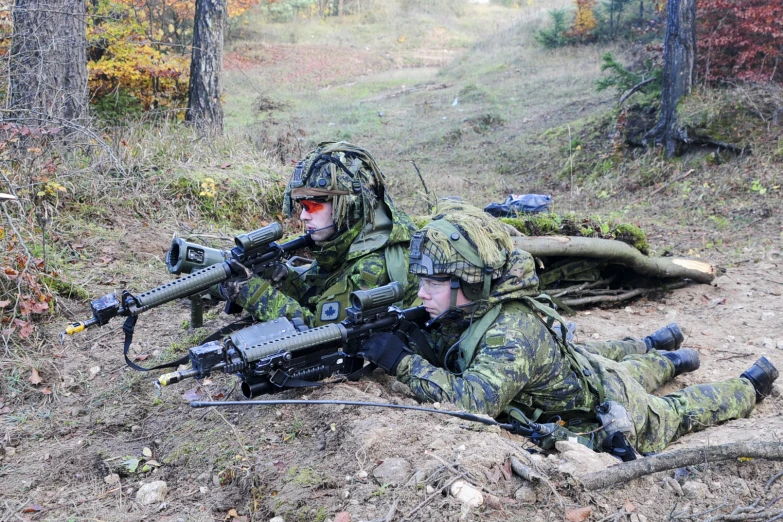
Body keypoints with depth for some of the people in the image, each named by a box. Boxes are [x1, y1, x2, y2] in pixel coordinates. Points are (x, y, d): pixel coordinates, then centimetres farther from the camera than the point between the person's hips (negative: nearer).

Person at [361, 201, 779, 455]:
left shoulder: (512, 333, -43)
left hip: (610, 412, -6)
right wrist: (403, 338, -27)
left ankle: (750, 385, 43)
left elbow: (472, 400, -54)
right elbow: (438, 344, -6)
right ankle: (654, 347, 62)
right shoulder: (467, 310, -19)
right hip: (579, 367, 6)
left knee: (675, 414, 23)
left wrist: (403, 363, -49)